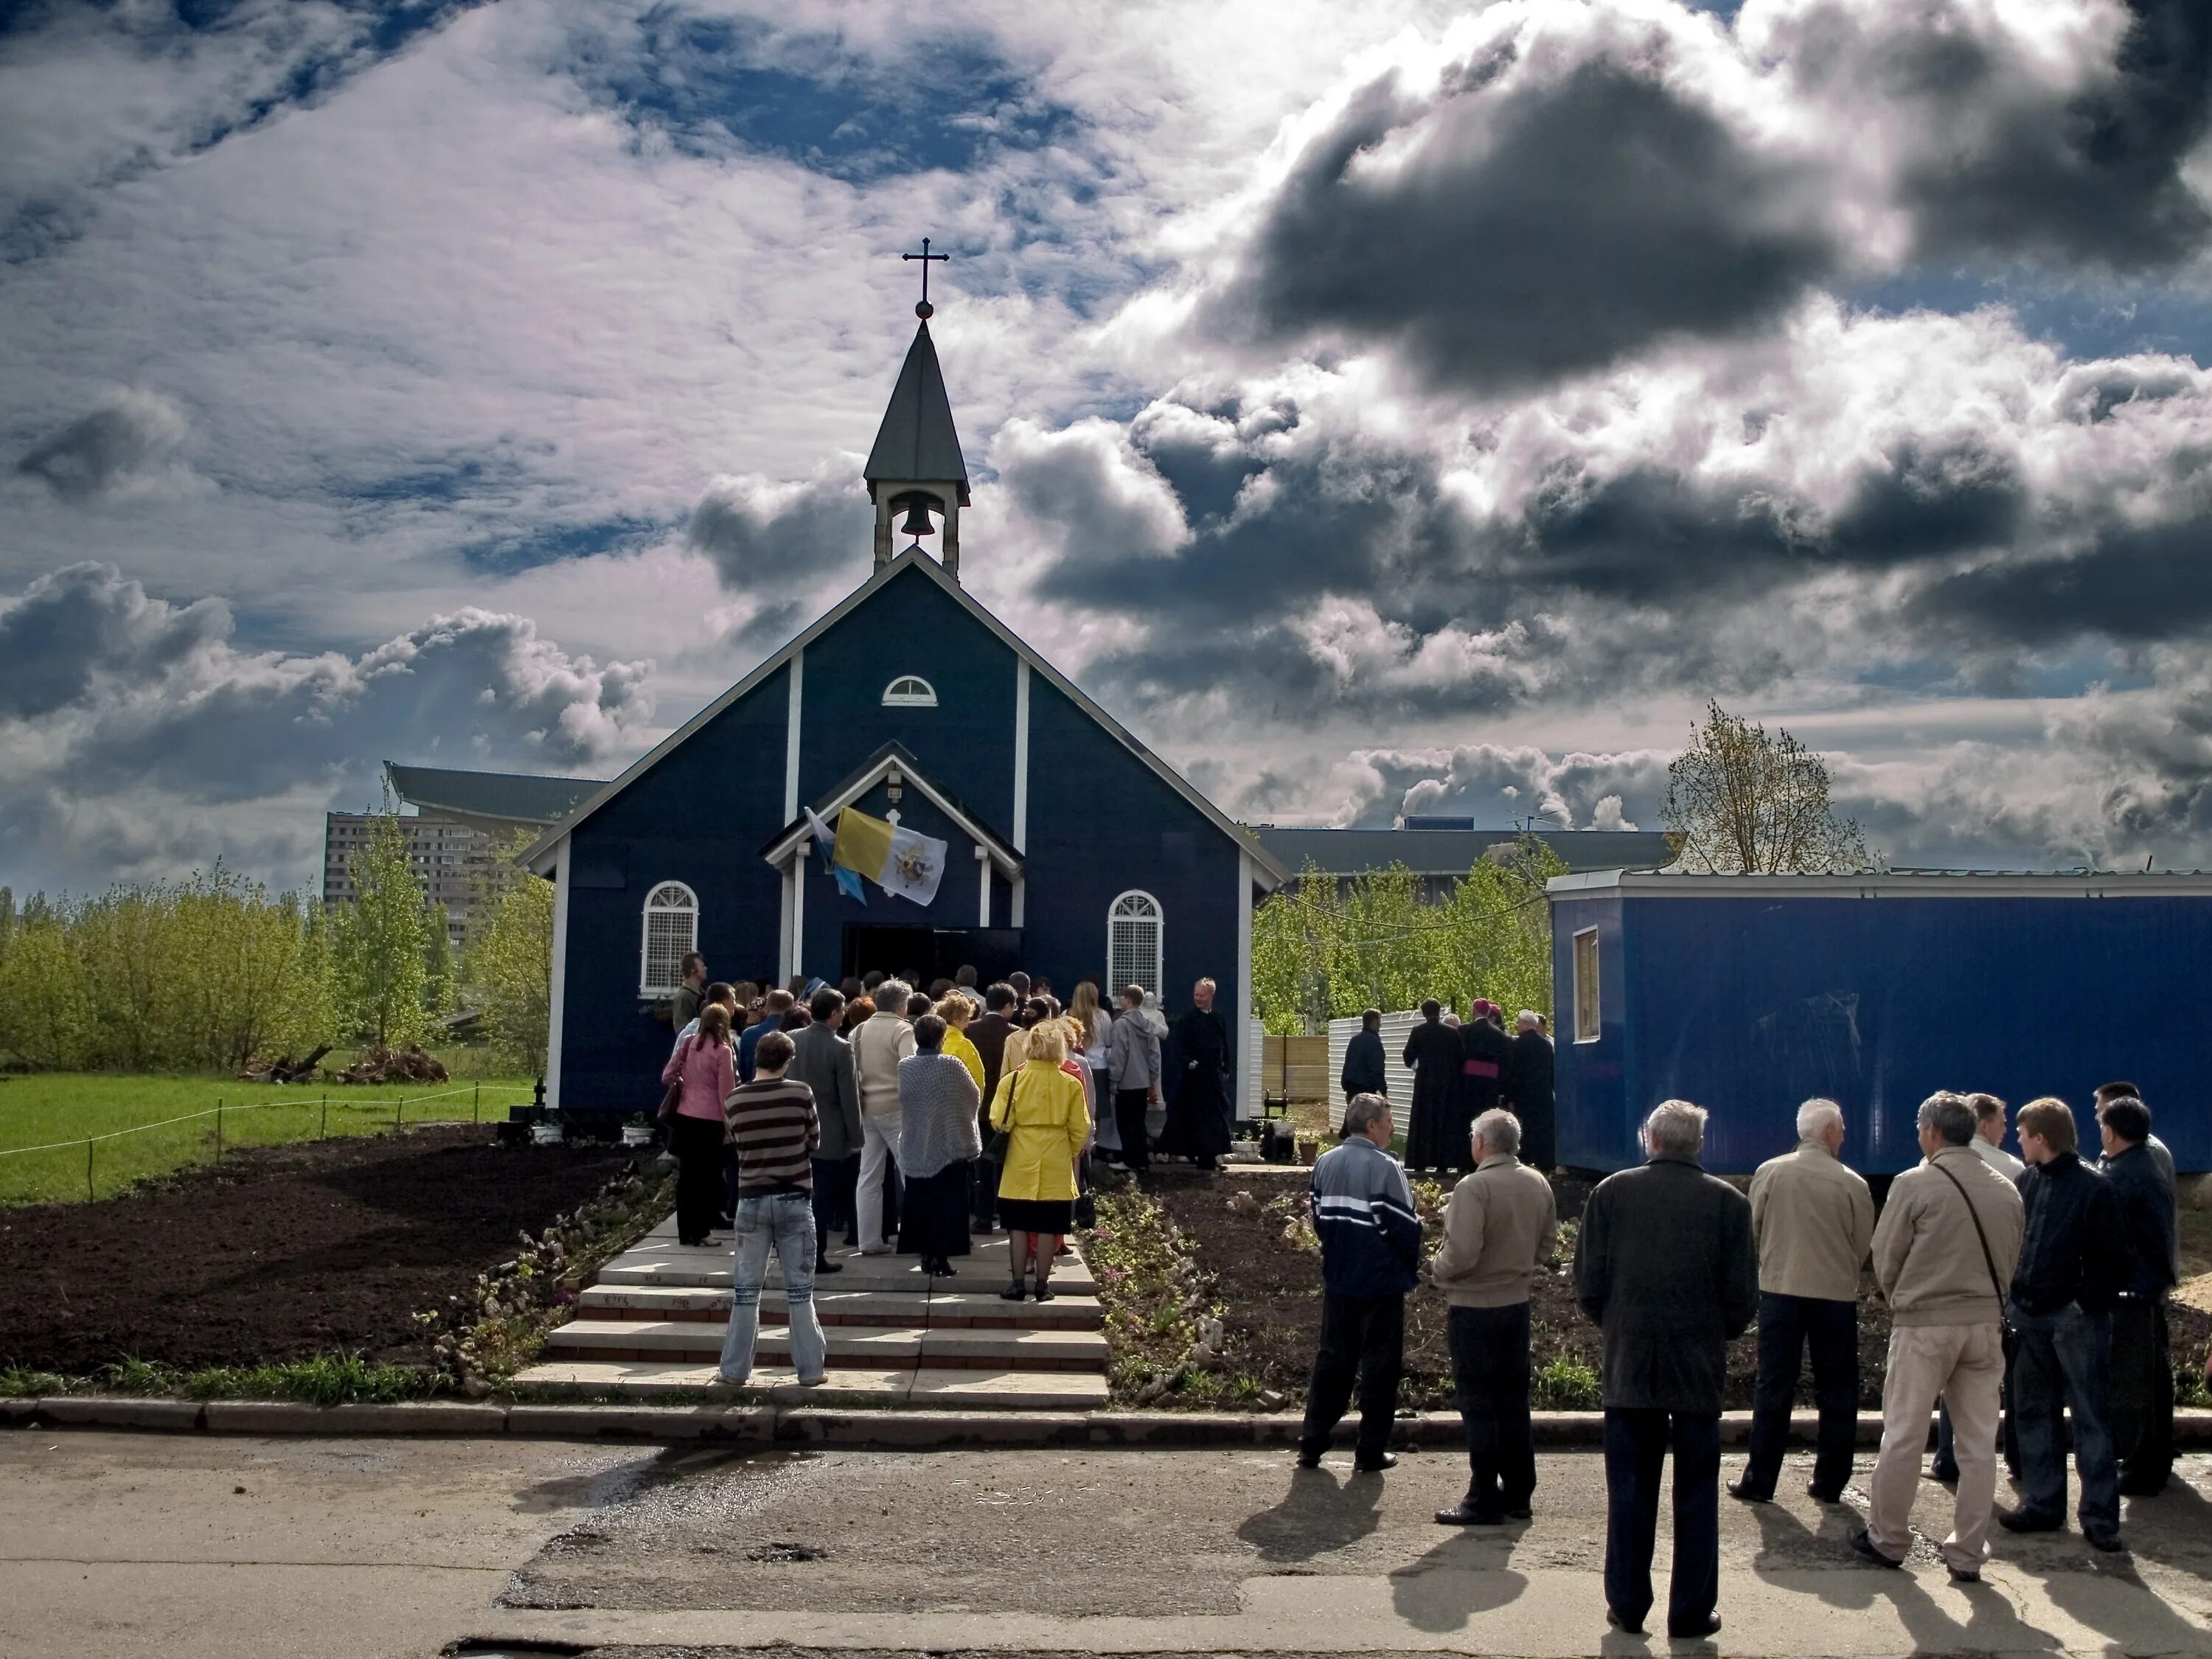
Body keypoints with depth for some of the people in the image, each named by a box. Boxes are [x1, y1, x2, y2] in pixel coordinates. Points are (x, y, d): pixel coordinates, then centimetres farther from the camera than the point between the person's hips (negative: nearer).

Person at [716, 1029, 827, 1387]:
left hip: (752, 1199, 1)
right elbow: (814, 1142, 2)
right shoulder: (800, 1093, -9)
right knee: (800, 1290, 6)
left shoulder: (735, 1099, -4)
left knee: (746, 1290, 10)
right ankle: (810, 1370, 9)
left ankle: (735, 1370, 14)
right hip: (794, 1199, -1)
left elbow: (739, 1145, 5)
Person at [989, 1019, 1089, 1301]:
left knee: (1019, 1225, 7)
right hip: (1056, 1168, 0)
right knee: (1048, 1227, 6)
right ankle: (1042, 1285, 12)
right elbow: (1080, 1129, -1)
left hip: (1020, 1165, 0)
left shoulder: (1011, 1080, -6)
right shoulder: (1071, 1085, -4)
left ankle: (1017, 1284, 11)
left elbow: (999, 1122, -6)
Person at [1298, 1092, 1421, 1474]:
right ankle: (1370, 1452, 10)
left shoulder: (1325, 1163, 4)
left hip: (1338, 1280, 6)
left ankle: (1311, 1444, 14)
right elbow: (1404, 1226, -15)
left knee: (1332, 1358, 13)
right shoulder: (1385, 1168, -17)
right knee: (1379, 1365, 5)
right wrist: (1413, 1266, 2)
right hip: (1382, 1284, -6)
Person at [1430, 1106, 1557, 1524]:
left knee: (1479, 1404, 1)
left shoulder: (1473, 1187, -20)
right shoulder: (1538, 1185, 4)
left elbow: (1462, 1252, -25)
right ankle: (1518, 1494, 24)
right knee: (1514, 1402, 16)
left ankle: (1484, 1501, 6)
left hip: (1474, 1306, -7)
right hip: (1518, 1303, 7)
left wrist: (1437, 1270, -6)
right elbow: (1547, 1242, 13)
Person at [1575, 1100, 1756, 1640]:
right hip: (1700, 1368, 0)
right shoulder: (1728, 1201, -6)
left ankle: (1627, 1604, 16)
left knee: (1629, 1491, 9)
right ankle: (1693, 1611, 14)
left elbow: (1589, 1284, -2)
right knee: (1696, 1493, 9)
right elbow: (1742, 1296, -5)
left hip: (1628, 1366, 1)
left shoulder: (1611, 1193, -4)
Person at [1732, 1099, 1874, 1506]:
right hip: (1836, 1294, 0)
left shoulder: (1770, 1172, -5)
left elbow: (1751, 1229, 3)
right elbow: (1864, 1246, 2)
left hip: (1780, 1290, 1)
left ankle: (1759, 1480, 8)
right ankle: (1830, 1482, 17)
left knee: (1774, 1386, 6)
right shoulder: (1852, 1184, -6)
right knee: (1836, 1390, 12)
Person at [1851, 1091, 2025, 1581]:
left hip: (1923, 1324, -4)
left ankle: (1887, 1540, 16)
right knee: (1979, 1443, 9)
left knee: (1904, 1436, 6)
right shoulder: (2005, 1191, 5)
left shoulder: (1915, 1185, -10)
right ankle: (1967, 1554, 15)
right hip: (1986, 1324, 5)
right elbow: (2010, 1261, 12)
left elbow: (1885, 1259, -4)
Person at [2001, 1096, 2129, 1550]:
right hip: (2031, 1316, 6)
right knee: (2035, 1411, 12)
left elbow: (2114, 1262, -10)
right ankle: (2043, 1503, 21)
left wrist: (2085, 1304, -16)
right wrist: (2012, 1299, 4)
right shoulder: (2028, 1182, 7)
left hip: (2076, 1319, -6)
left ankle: (2100, 1516, 6)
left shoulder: (2095, 1188, -9)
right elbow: (2009, 1241, 13)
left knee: (2091, 1417, 0)